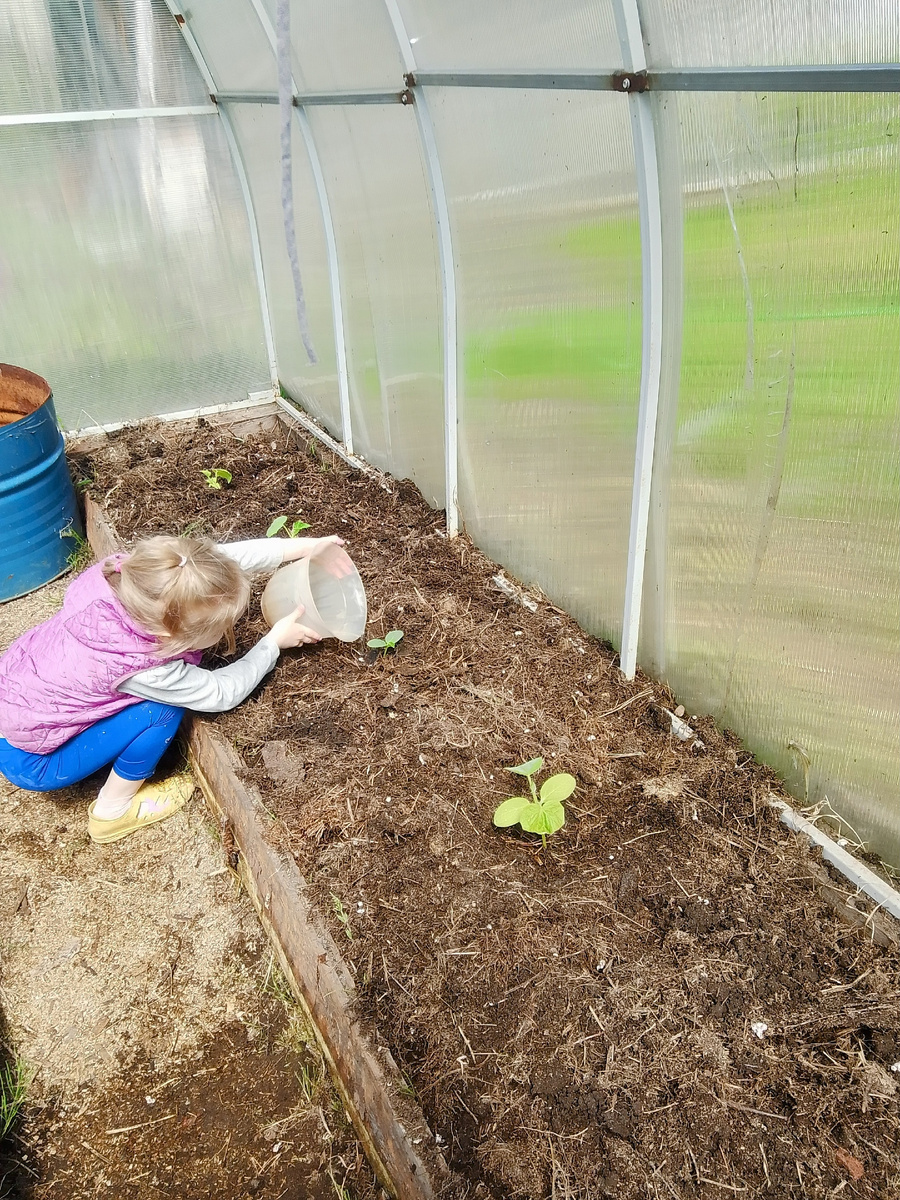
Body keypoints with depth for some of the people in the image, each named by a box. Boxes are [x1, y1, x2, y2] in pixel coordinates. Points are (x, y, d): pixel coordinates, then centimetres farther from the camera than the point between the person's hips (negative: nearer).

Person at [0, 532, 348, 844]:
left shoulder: (127, 573, -23)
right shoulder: (144, 670, -37)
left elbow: (225, 556, -12)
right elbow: (221, 693, -19)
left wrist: (300, 546, -13)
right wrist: (274, 642, -10)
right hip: (30, 764, -7)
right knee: (162, 710, -17)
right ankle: (113, 810, 7)